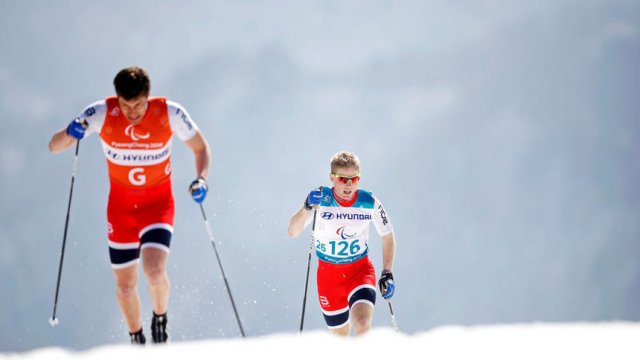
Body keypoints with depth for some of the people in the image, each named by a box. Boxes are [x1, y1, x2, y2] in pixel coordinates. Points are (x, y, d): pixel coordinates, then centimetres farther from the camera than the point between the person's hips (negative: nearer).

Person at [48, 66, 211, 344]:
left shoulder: (170, 113, -19)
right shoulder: (102, 114, -18)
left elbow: (200, 147, -3)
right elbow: (54, 147, -15)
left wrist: (201, 178, -22)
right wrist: (69, 133, -38)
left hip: (158, 203, -2)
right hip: (121, 205, 2)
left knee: (154, 271, -23)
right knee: (125, 285, 6)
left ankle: (160, 319, 9)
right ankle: (137, 340, 34)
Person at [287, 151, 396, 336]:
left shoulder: (370, 204, -12)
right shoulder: (320, 199, -15)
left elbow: (387, 236, 4)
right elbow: (292, 232, -24)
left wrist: (387, 273, -4)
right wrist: (307, 207, -40)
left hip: (360, 270, -1)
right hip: (328, 274, 1)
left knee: (362, 323, -28)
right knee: (340, 335, 12)